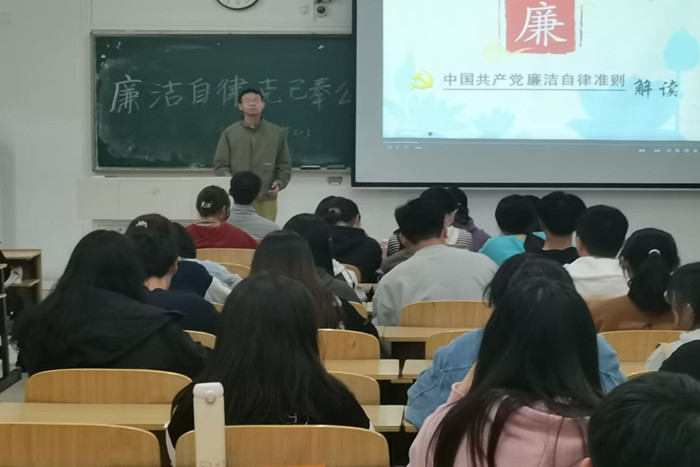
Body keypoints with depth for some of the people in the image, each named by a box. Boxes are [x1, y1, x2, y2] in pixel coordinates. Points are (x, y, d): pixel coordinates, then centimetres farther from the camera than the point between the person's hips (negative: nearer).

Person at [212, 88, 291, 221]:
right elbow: (220, 164, 7)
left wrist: (280, 182, -3)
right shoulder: (229, 133, 6)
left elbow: (284, 165, 15)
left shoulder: (278, 133, 10)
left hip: (266, 199, 1)